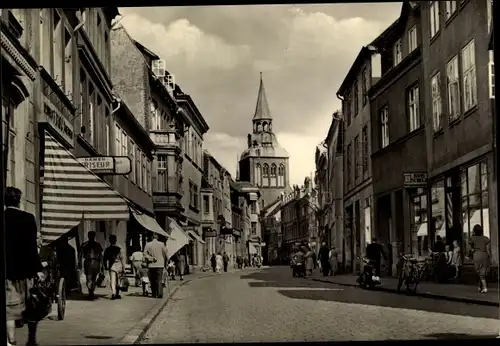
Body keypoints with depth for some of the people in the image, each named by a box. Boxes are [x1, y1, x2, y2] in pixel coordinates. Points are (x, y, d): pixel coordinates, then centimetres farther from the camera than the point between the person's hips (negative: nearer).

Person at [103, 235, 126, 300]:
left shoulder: (107, 249, 0)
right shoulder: (119, 249, -1)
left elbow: (105, 259, 5)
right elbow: (122, 259, -1)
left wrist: (105, 266, 20)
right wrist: (123, 269, 3)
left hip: (112, 266, -1)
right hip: (119, 265, 1)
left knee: (112, 281, -5)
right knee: (118, 281, 15)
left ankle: (113, 293, -23)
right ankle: (117, 294, 22)